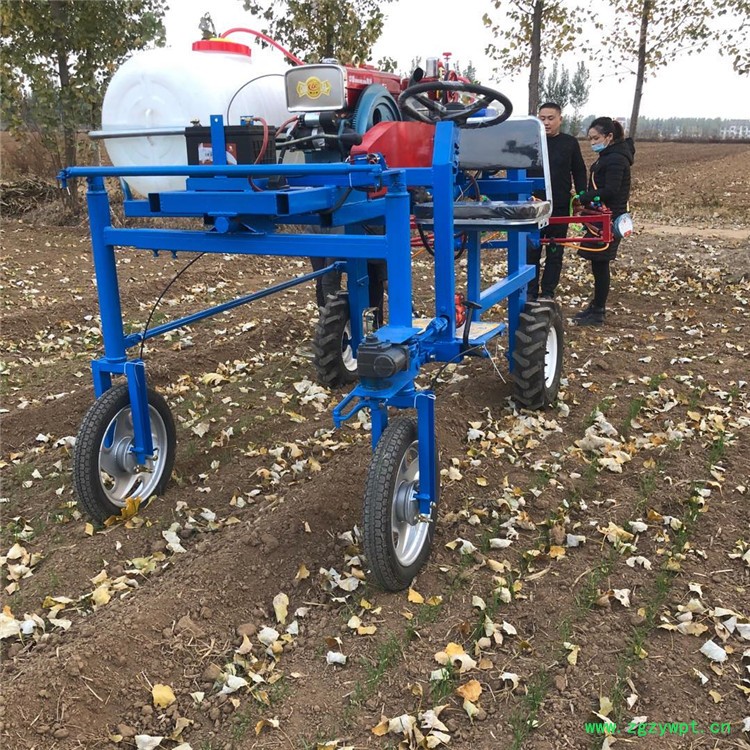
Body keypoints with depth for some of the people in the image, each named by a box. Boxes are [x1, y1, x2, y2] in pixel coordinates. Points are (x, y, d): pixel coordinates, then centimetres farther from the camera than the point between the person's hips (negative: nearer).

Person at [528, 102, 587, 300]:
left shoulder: (570, 143, 3)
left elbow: (579, 173, 9)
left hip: (559, 208, 0)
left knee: (555, 253, 6)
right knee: (531, 251, 2)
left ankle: (548, 293, 15)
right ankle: (530, 293, 12)